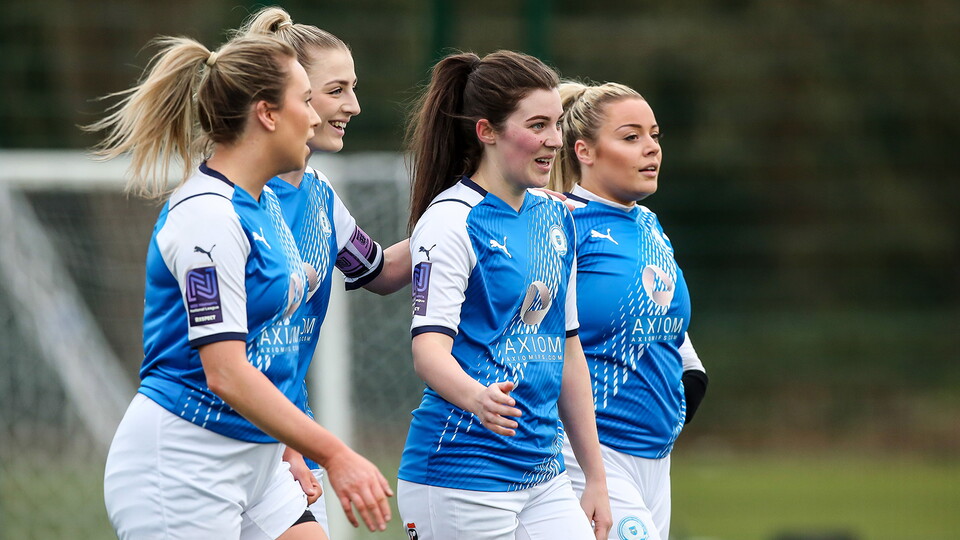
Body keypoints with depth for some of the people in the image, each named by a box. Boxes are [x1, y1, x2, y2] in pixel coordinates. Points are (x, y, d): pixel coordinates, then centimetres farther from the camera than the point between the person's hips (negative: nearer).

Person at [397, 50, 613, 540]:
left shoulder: (555, 218, 13)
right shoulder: (450, 221, -10)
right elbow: (429, 346, -19)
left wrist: (596, 478, 18)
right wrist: (477, 397, -41)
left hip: (543, 477, 7)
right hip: (460, 480, -7)